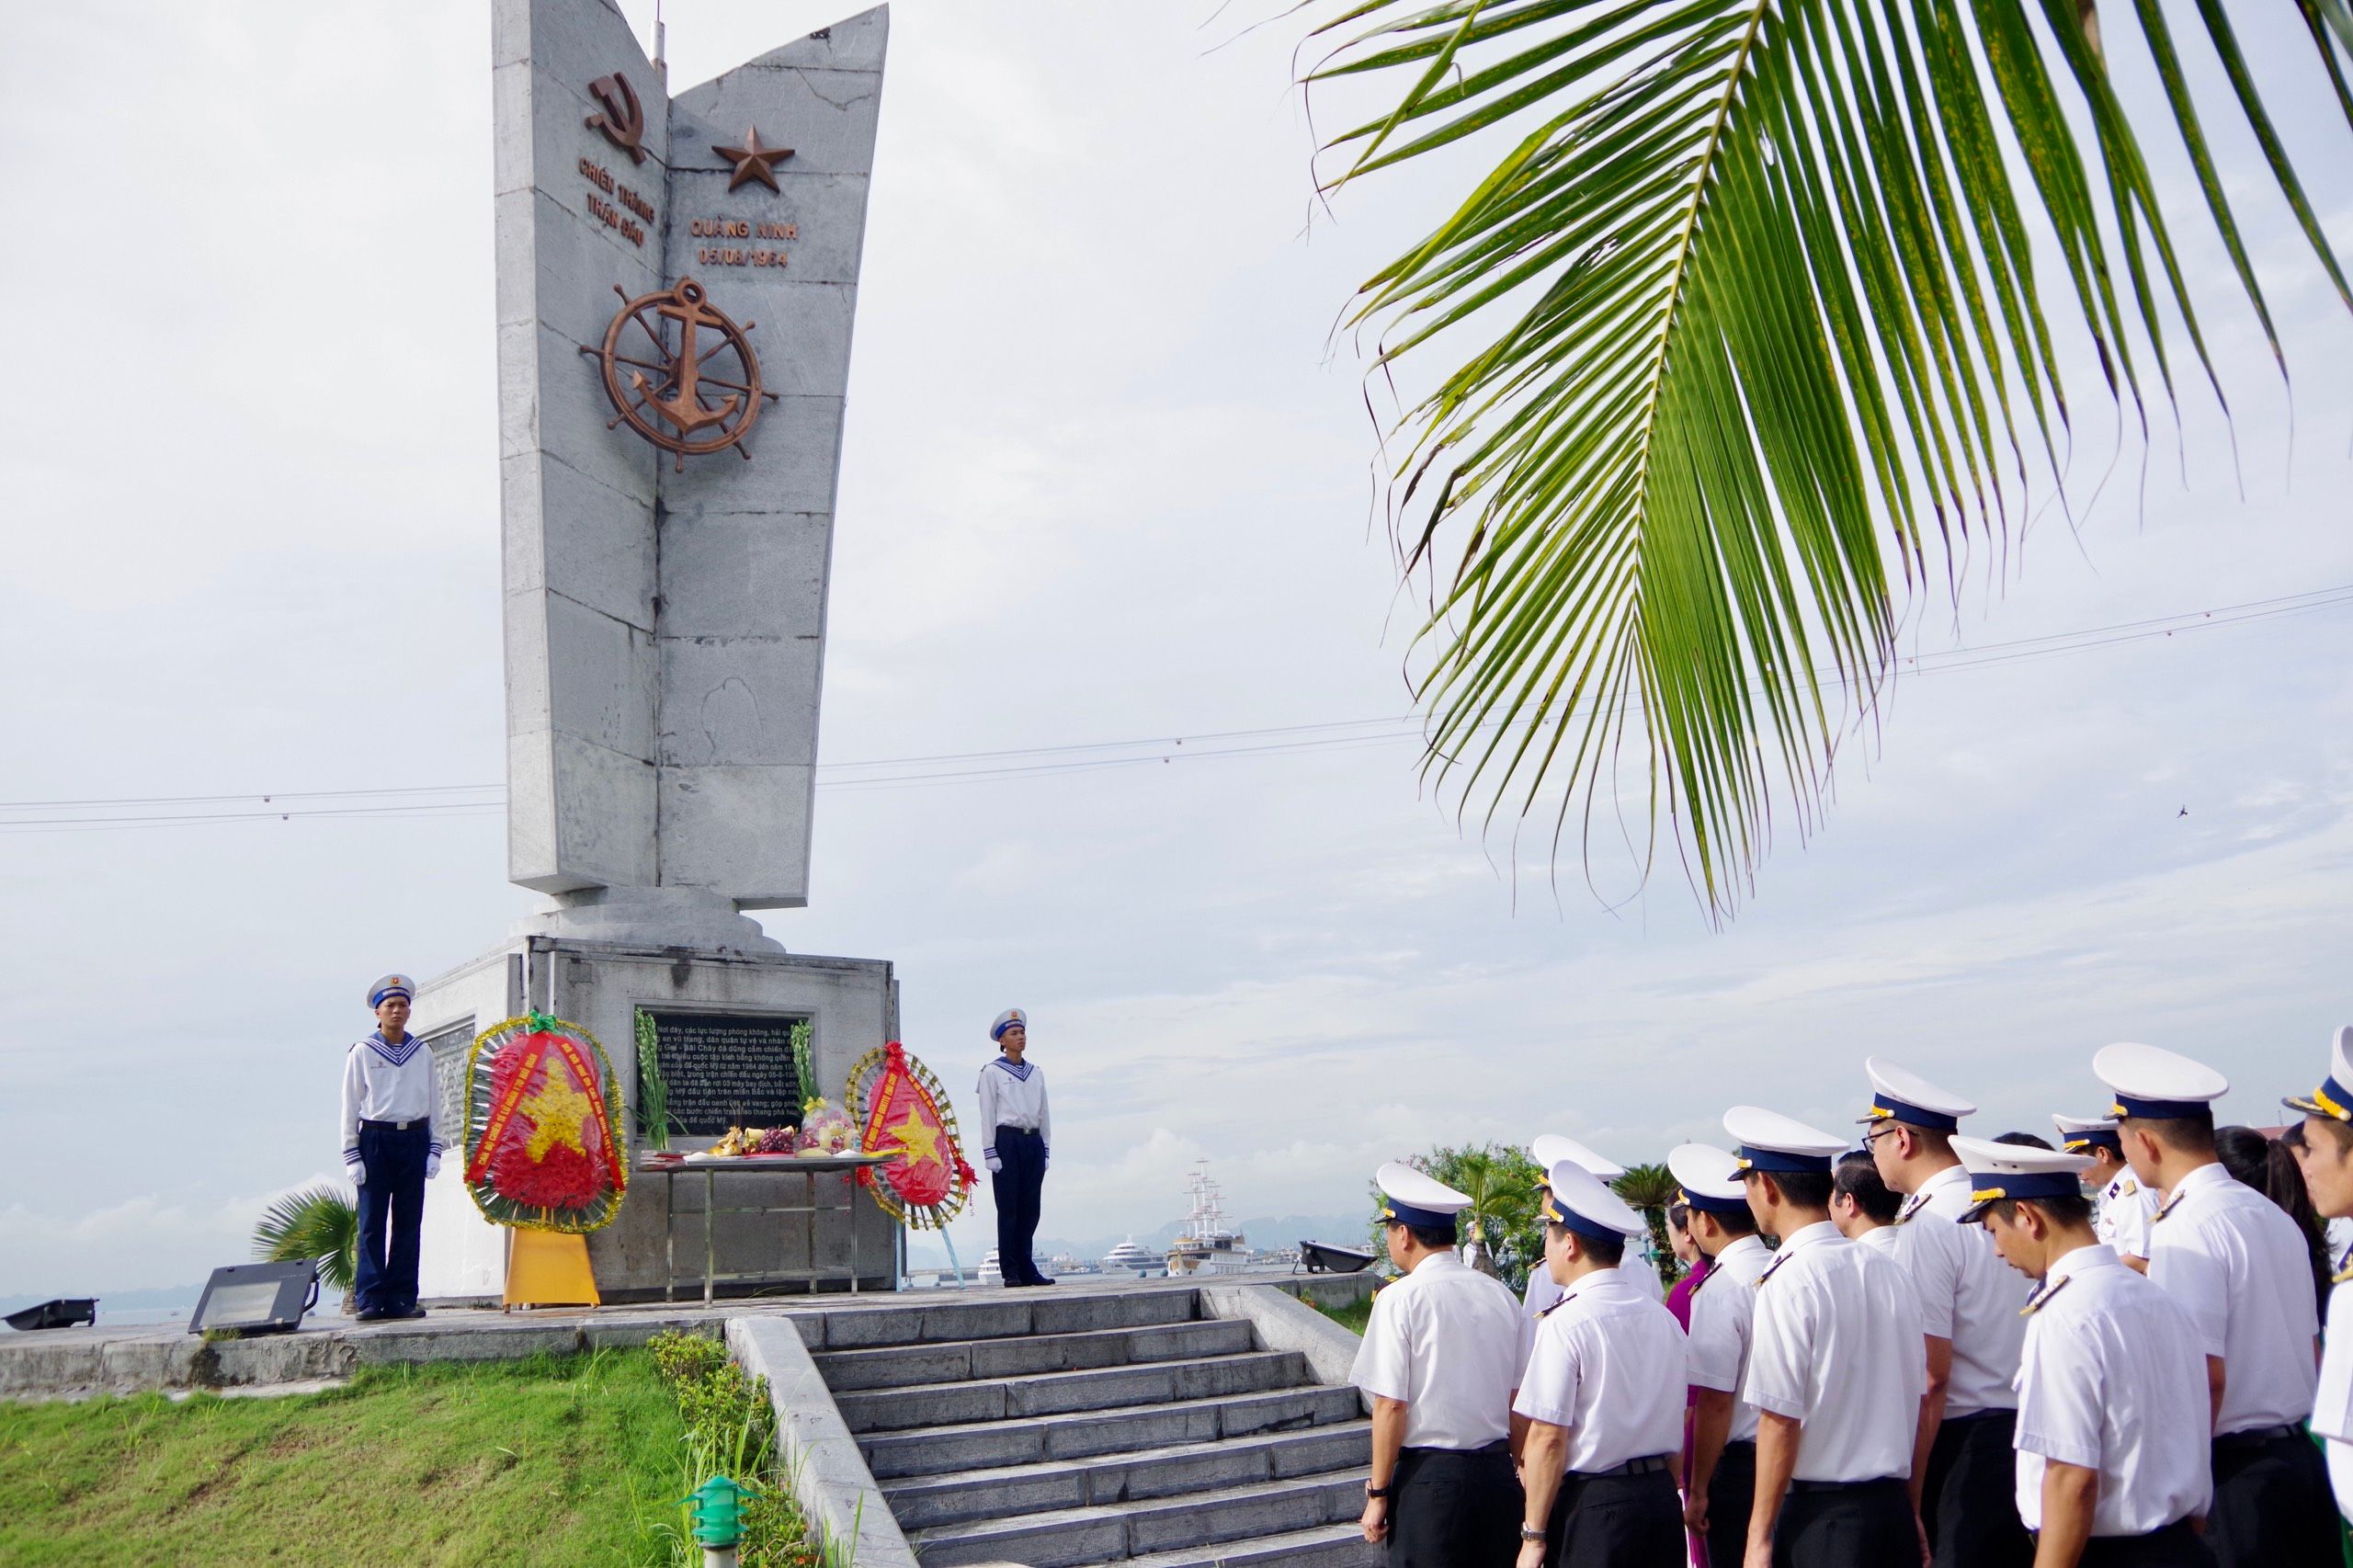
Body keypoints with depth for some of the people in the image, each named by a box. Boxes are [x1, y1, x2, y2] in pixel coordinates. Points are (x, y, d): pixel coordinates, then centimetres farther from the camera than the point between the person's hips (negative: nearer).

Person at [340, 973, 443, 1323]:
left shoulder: (422, 1053, 12)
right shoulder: (362, 1052, 3)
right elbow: (350, 1106, 3)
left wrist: (435, 1150, 7)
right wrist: (352, 1155, -3)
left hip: (414, 1140, 3)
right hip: (375, 1140, -3)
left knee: (408, 1224, 3)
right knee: (372, 1224, -5)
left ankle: (401, 1300, 6)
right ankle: (369, 1300, -2)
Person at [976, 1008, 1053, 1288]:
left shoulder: (1036, 1073, 17)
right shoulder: (992, 1072, 1)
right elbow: (987, 1115, -3)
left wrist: (1045, 1150, 13)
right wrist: (990, 1153, -9)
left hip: (1034, 1142, 5)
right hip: (1007, 1141, -5)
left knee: (1030, 1209, 5)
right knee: (1008, 1209, -3)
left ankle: (1026, 1269, 11)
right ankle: (1010, 1272, 1)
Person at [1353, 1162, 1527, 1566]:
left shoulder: (1400, 1298, -11)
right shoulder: (1500, 1294, 5)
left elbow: (1391, 1407, -13)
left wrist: (1378, 1492, -5)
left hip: (1429, 1476, -5)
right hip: (1497, 1472, 6)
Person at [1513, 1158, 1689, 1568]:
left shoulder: (1565, 1323, -14)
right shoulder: (1663, 1318, 6)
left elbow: (1548, 1438, -16)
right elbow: (1674, 1429, 12)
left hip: (1591, 1504, -6)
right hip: (1660, 1500, 6)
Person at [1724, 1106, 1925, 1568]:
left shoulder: (1788, 1282, -15)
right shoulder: (1889, 1270, 5)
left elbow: (1780, 1420, -16)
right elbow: (1914, 1399, 12)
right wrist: (1906, 1510, 22)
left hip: (1822, 1516, -7)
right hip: (1894, 1508, 7)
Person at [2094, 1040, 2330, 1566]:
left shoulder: (2185, 1232, -18)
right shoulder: (2273, 1214, 9)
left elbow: (2205, 1376, -21)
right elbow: (2311, 1348, 16)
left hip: (2232, 1472, -8)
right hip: (2302, 1458, 8)